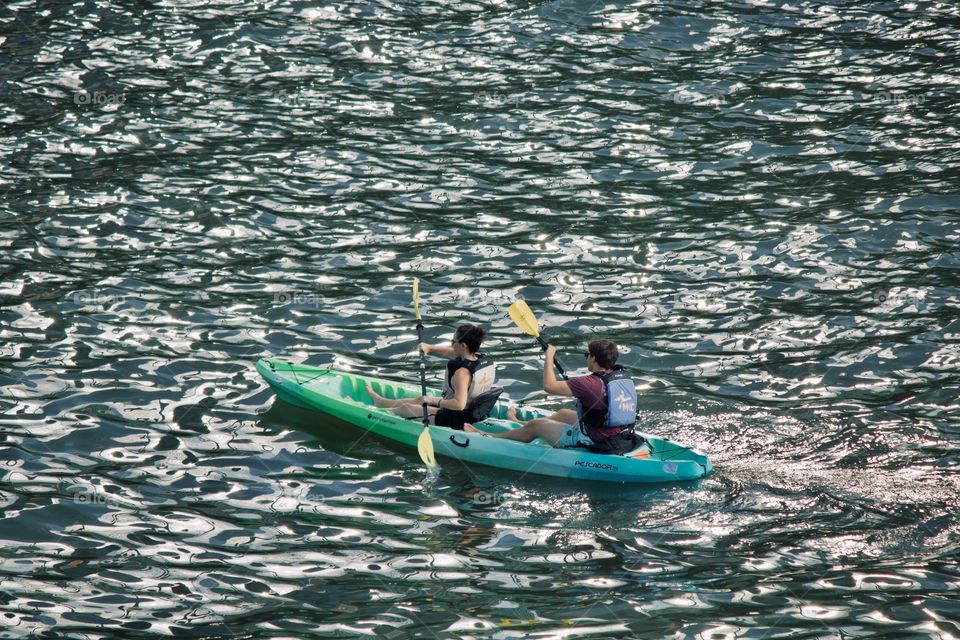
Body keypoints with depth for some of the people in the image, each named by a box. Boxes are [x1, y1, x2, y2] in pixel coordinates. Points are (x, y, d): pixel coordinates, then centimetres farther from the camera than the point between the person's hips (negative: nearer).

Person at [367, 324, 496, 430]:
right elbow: (451, 352, 11)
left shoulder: (462, 372, -33)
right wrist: (430, 348, 6)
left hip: (454, 421, -9)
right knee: (421, 399, 30)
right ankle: (380, 401, 54)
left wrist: (433, 401, -31)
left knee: (406, 408, 14)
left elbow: (459, 404, -41)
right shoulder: (484, 360, -5)